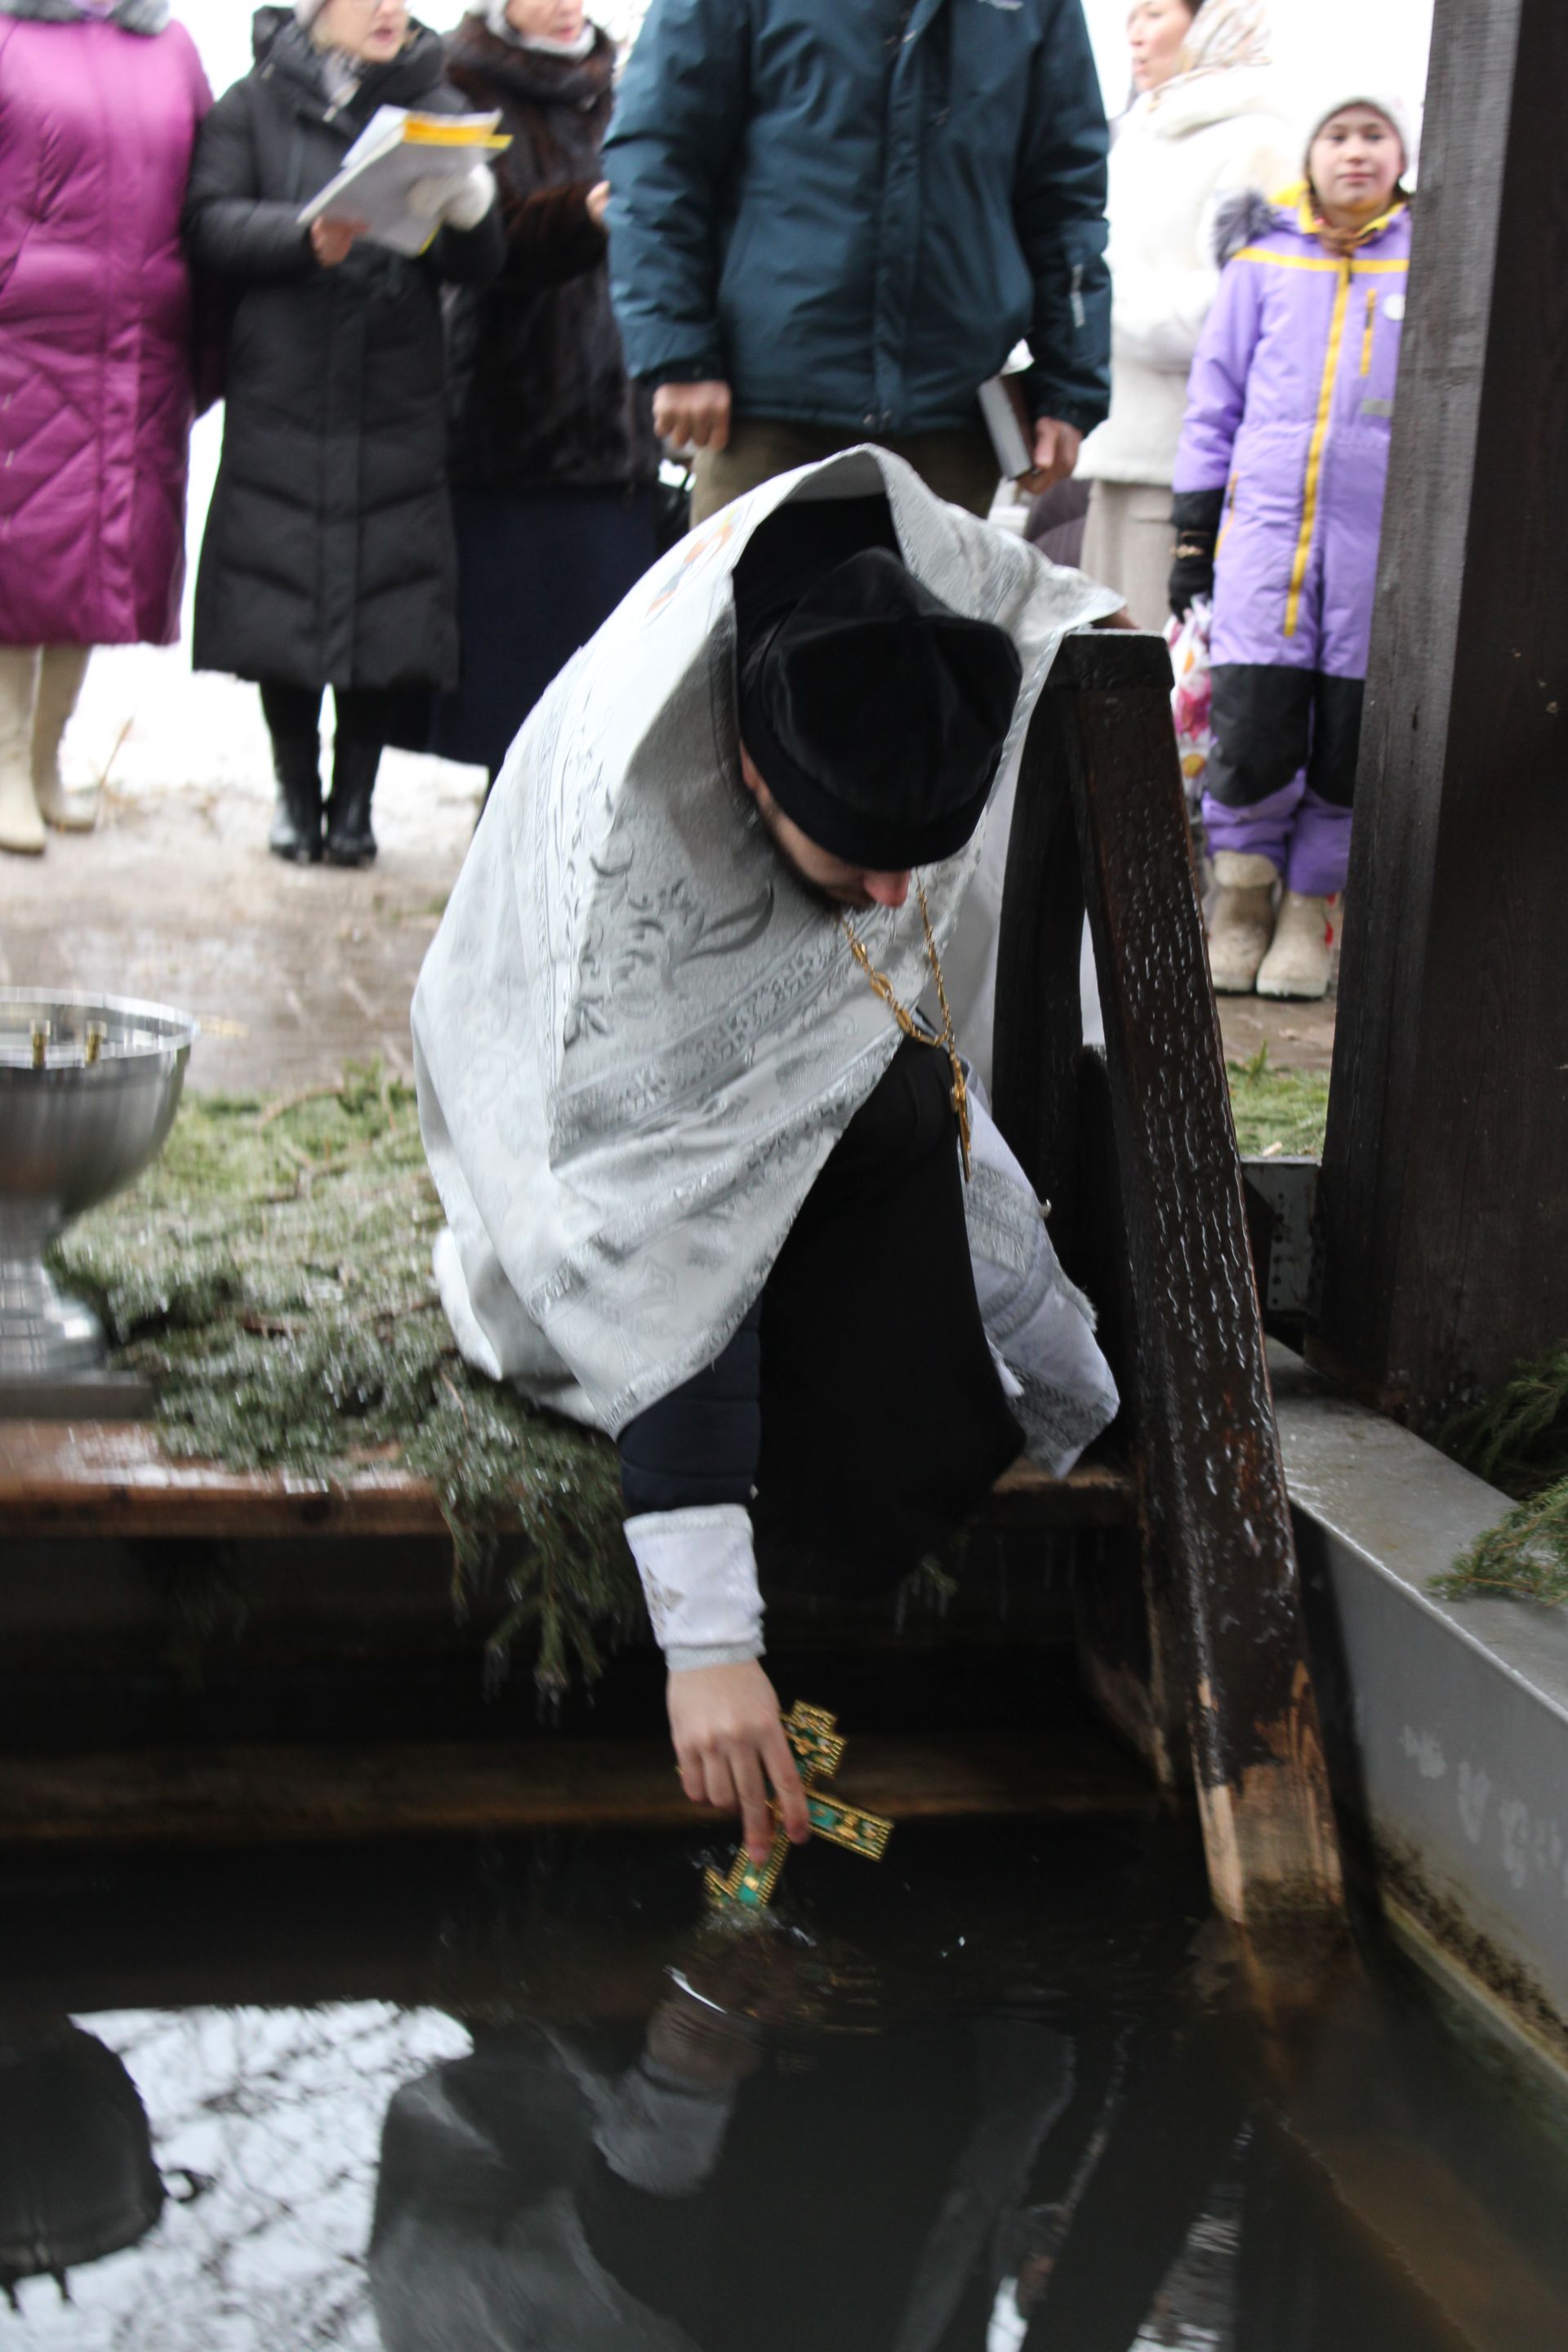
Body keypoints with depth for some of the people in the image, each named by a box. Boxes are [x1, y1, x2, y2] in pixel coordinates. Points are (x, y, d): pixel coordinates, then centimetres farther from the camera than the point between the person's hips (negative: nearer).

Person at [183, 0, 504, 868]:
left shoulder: (438, 106, 10)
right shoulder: (256, 104, 7)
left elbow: (477, 265, 3)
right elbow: (210, 226, -3)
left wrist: (467, 206, -19)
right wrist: (304, 237, -20)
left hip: (400, 409, 1)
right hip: (280, 399, -1)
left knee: (388, 610, -2)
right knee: (282, 598, 1)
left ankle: (355, 797, 11)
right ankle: (295, 791, 17)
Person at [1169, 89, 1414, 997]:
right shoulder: (1264, 262, 12)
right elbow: (1216, 401, 16)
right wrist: (1194, 529, 11)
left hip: (1383, 542, 0)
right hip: (1268, 524, 0)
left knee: (1350, 744, 1)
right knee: (1251, 735, -8)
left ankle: (1312, 907, 18)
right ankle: (1244, 889, 15)